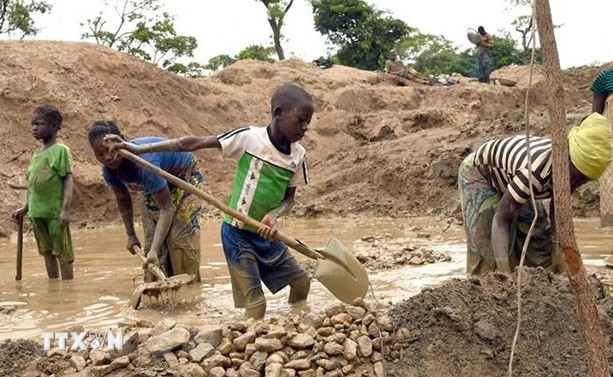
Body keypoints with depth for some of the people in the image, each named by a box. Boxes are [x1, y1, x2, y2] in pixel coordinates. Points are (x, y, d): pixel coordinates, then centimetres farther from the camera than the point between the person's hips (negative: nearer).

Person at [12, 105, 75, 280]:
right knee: (47, 252, 12)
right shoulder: (37, 153, 13)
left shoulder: (60, 150, -8)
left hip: (55, 212, -7)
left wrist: (66, 210, -19)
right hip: (37, 212, 7)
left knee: (62, 253, -1)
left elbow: (68, 180, -12)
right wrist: (25, 208, 20)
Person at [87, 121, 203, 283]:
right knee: (152, 239, -1)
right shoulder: (109, 171, -21)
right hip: (155, 185, 7)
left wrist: (154, 250, -47)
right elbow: (123, 200, 1)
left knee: (181, 238, -17)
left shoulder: (144, 161, -43)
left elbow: (167, 208, -42)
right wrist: (131, 235, 7)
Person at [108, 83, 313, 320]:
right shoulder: (248, 138, -16)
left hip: (266, 235, 6)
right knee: (255, 303, -9)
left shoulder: (298, 155, -2)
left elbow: (289, 197, 6)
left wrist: (274, 215, -19)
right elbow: (194, 143, -15)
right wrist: (141, 149, -17)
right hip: (237, 234, -6)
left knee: (301, 282, 13)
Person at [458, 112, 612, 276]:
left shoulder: (566, 169, -21)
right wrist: (504, 273, -47)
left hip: (510, 178, 7)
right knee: (488, 250, -16)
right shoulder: (536, 171, -43)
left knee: (540, 243, 1)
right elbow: (501, 219, -42)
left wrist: (558, 257, -15)